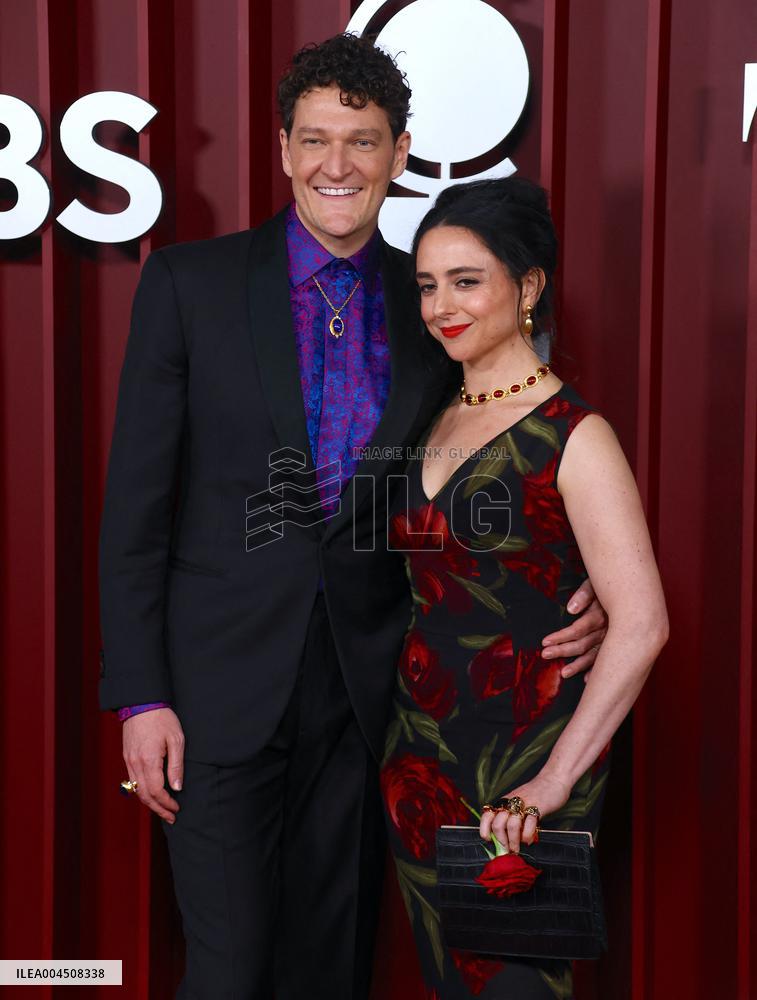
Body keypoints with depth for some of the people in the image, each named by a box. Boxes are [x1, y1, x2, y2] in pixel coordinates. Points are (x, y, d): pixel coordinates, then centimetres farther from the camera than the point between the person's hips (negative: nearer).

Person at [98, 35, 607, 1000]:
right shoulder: (190, 282, -3)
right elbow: (137, 500, -4)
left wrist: (569, 599, -8)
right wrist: (140, 695, -8)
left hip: (367, 691, 3)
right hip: (223, 685, -2)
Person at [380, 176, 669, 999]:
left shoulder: (574, 437, -14)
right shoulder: (436, 422, 8)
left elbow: (641, 625, -21)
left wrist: (553, 783, -23)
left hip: (519, 753, -6)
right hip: (418, 749, 6)